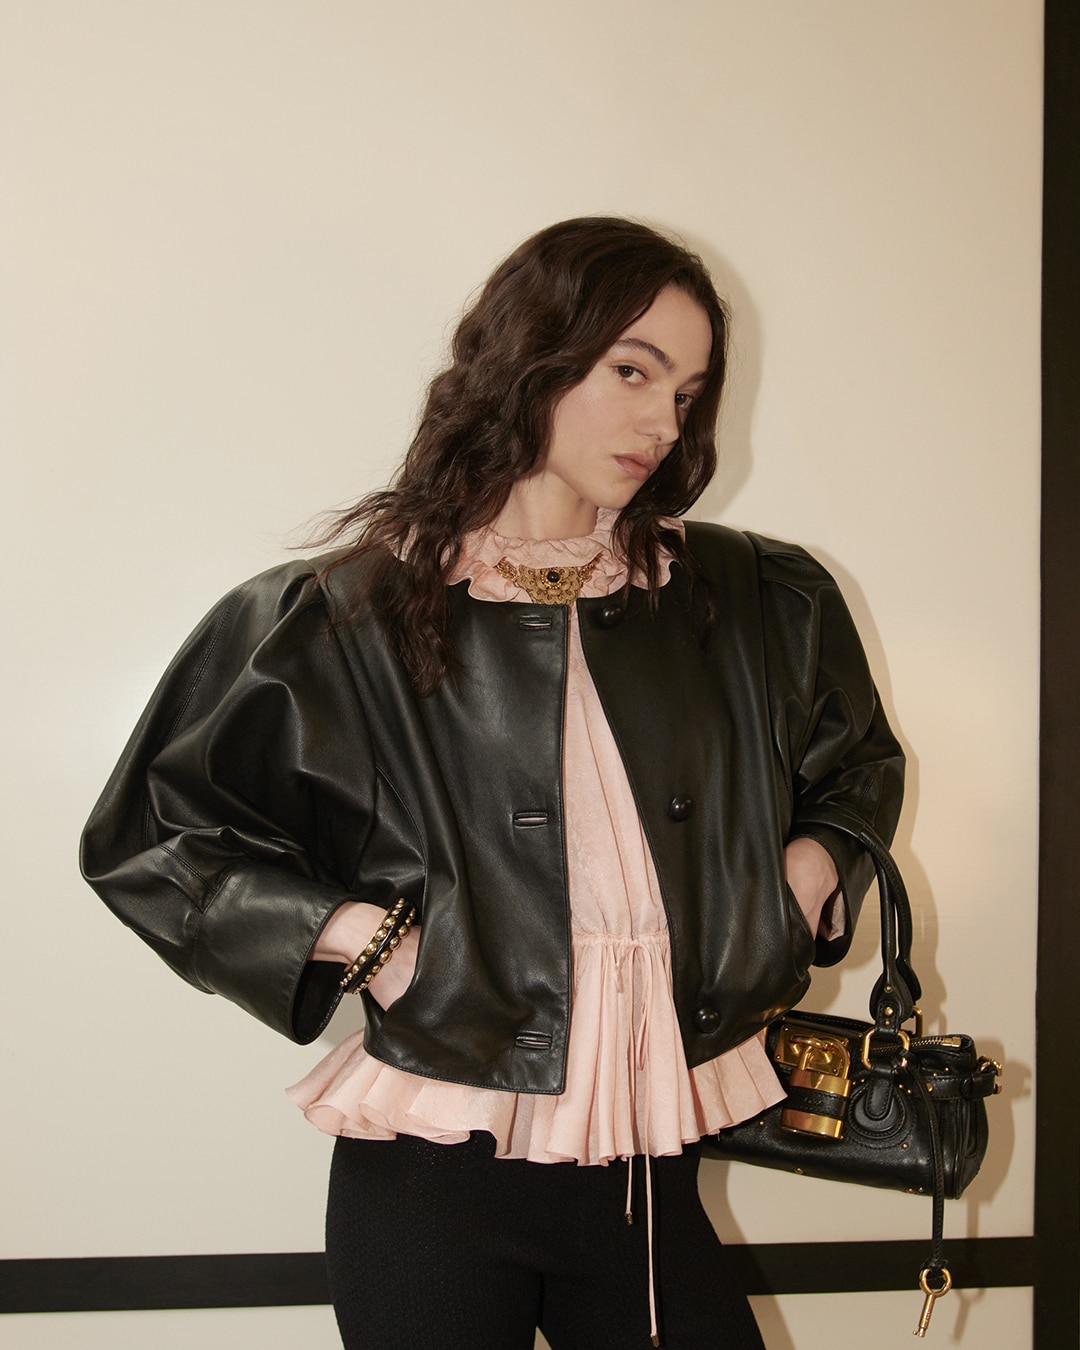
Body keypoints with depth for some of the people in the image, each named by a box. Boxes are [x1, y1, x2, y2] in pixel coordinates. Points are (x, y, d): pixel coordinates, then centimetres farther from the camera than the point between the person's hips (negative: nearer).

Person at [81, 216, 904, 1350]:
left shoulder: (746, 604, 6)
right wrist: (369, 935, -10)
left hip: (649, 1180, 3)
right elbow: (146, 837, -1)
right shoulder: (346, 619, -5)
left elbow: (857, 765, 24)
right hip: (433, 1182, -3)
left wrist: (807, 874, 4)